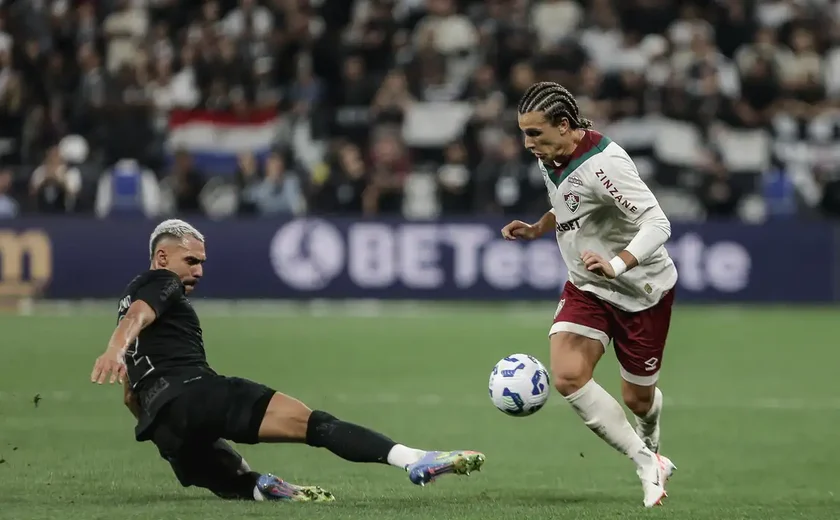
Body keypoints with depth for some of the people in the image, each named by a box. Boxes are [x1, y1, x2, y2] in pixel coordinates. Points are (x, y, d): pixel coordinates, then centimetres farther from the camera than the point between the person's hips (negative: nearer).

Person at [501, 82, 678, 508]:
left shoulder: (602, 165, -29)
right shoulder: (549, 157, -2)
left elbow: (657, 224, -34)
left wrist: (616, 264, -49)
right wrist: (537, 229, 3)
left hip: (641, 289, -6)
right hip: (586, 287, 7)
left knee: (637, 398, 7)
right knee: (567, 376, -18)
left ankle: (649, 443, 47)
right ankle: (648, 464, -6)